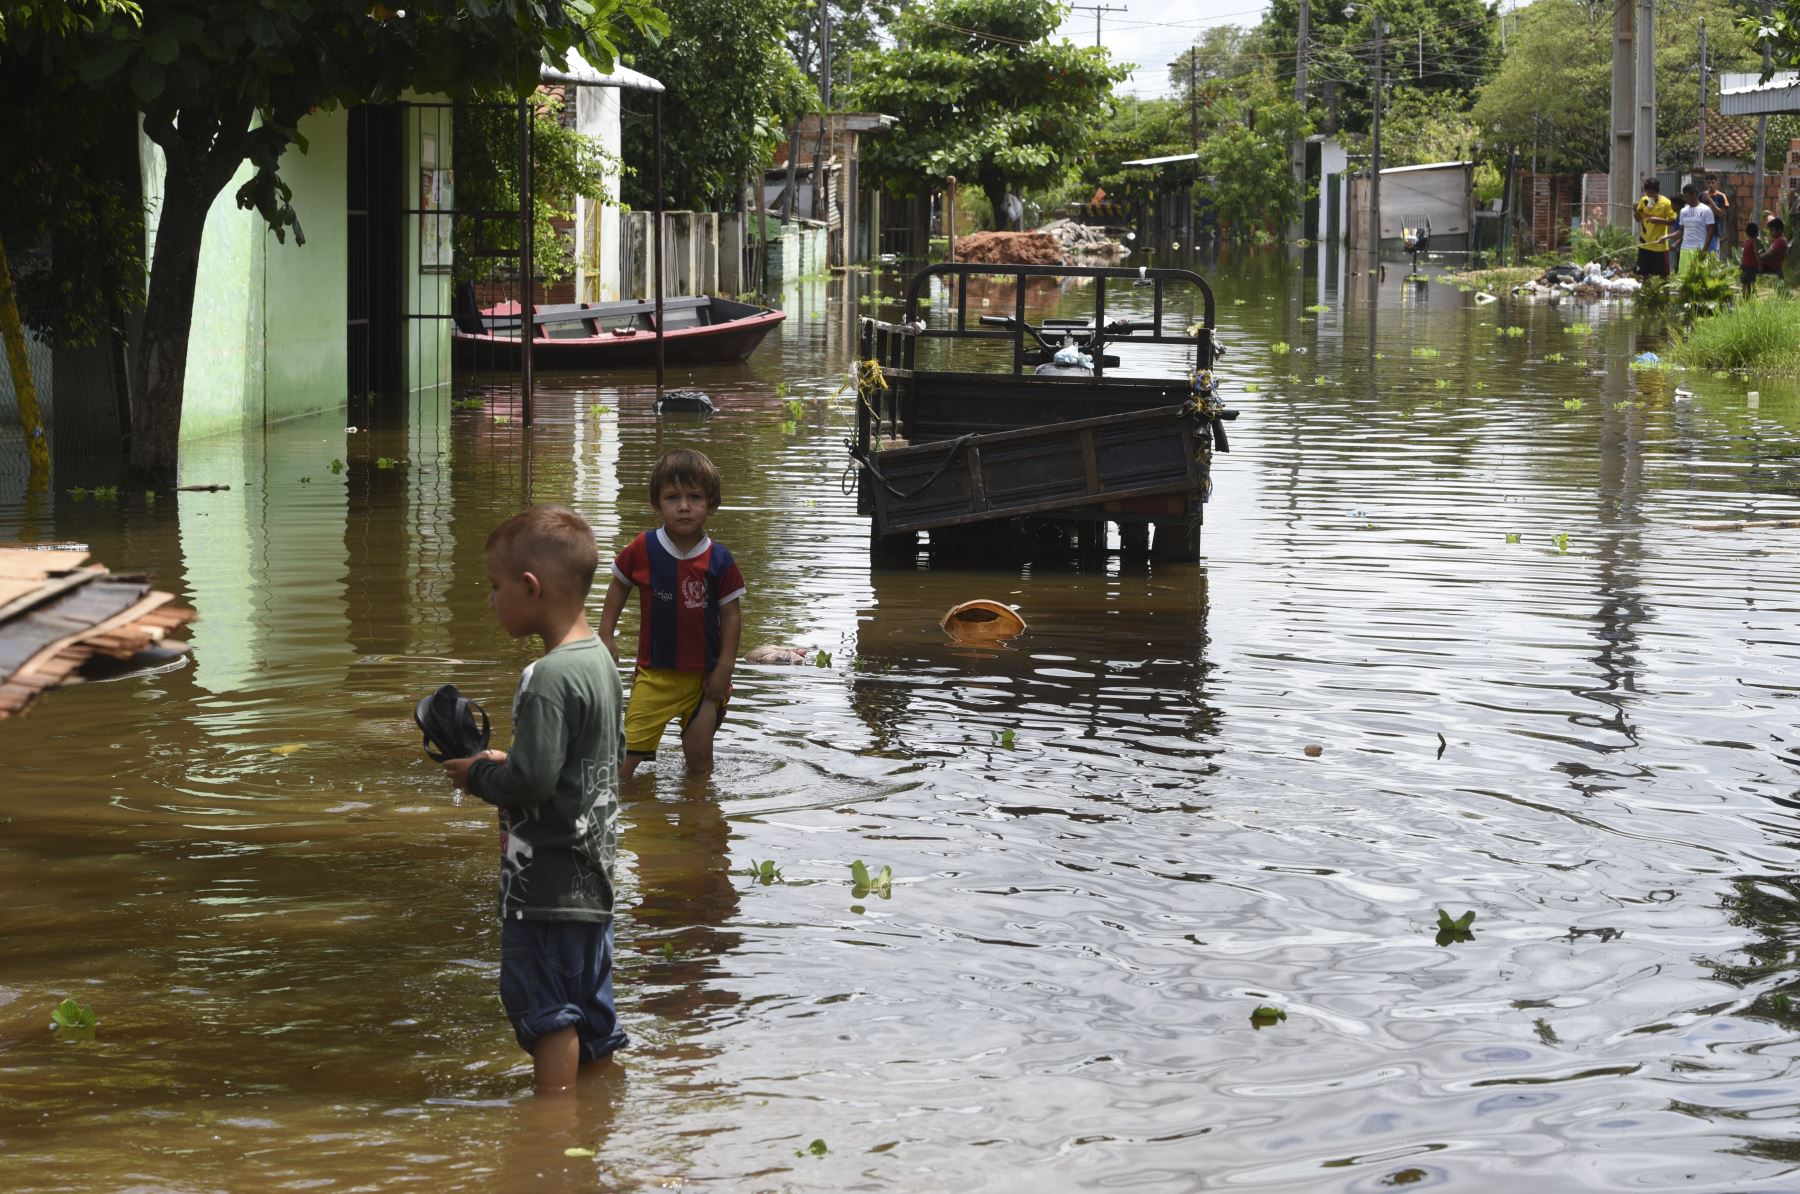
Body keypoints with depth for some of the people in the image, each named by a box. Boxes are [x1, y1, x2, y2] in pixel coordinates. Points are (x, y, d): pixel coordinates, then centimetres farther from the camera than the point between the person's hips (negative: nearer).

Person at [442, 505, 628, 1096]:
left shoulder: (548, 678, -21)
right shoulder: (600, 661, 8)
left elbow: (531, 781, -27)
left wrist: (478, 775, -7)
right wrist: (509, 763, 16)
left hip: (547, 885, -9)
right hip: (593, 878, 9)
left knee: (547, 1016, -2)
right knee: (591, 1010, 18)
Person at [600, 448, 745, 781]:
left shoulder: (719, 560, -9)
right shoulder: (643, 550, -7)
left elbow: (731, 614, -3)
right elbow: (619, 584, 10)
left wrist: (724, 669, -7)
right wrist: (605, 634, 4)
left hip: (704, 675, 0)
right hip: (655, 674, 0)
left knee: (699, 753, 7)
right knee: (629, 749, -5)